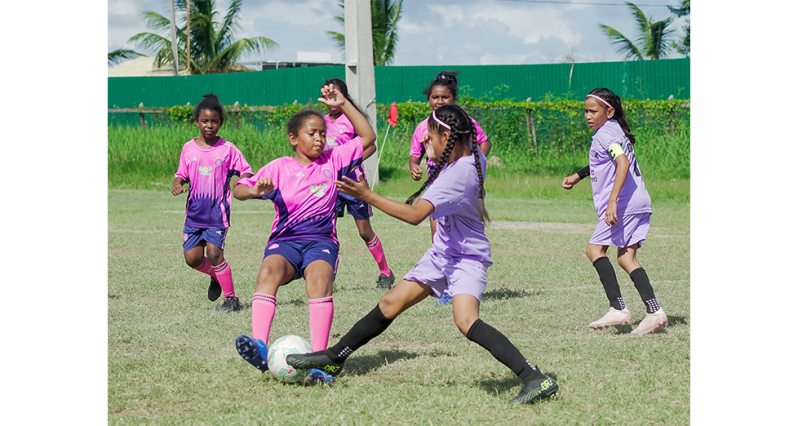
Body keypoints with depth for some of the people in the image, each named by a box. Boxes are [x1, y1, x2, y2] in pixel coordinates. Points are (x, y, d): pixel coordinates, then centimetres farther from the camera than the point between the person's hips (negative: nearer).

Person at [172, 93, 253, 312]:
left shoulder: (227, 149, -3)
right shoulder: (189, 148, 5)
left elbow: (246, 171, 0)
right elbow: (182, 174, 12)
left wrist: (244, 179, -22)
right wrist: (177, 184, -10)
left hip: (217, 211, -4)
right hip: (194, 210, 4)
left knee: (214, 253, -16)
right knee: (192, 258, -1)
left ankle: (231, 298, -1)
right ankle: (216, 277, 31)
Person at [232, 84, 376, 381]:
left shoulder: (333, 161, 11)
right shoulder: (279, 168, 7)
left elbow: (367, 137, 12)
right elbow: (238, 189, 1)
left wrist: (342, 105, 6)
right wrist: (255, 191, -22)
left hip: (321, 240, 0)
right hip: (285, 240, 0)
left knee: (320, 277, -33)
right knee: (268, 271, -34)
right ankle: (259, 347, -46)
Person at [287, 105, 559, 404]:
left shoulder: (457, 174, -28)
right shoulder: (472, 157, -1)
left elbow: (415, 215, -35)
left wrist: (368, 196, -33)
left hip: (467, 258, -10)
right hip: (442, 254, 10)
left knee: (466, 321, -29)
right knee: (390, 304, 11)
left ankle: (536, 379, -31)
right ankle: (334, 359, 23)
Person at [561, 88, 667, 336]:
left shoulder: (606, 133, -10)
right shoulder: (614, 131, 20)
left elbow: (623, 163, -26)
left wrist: (612, 201, -32)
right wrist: (578, 176, 44)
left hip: (624, 203, -10)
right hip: (639, 203, 10)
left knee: (594, 249, -3)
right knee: (626, 257, 9)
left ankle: (618, 308, -11)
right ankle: (654, 312, -2)